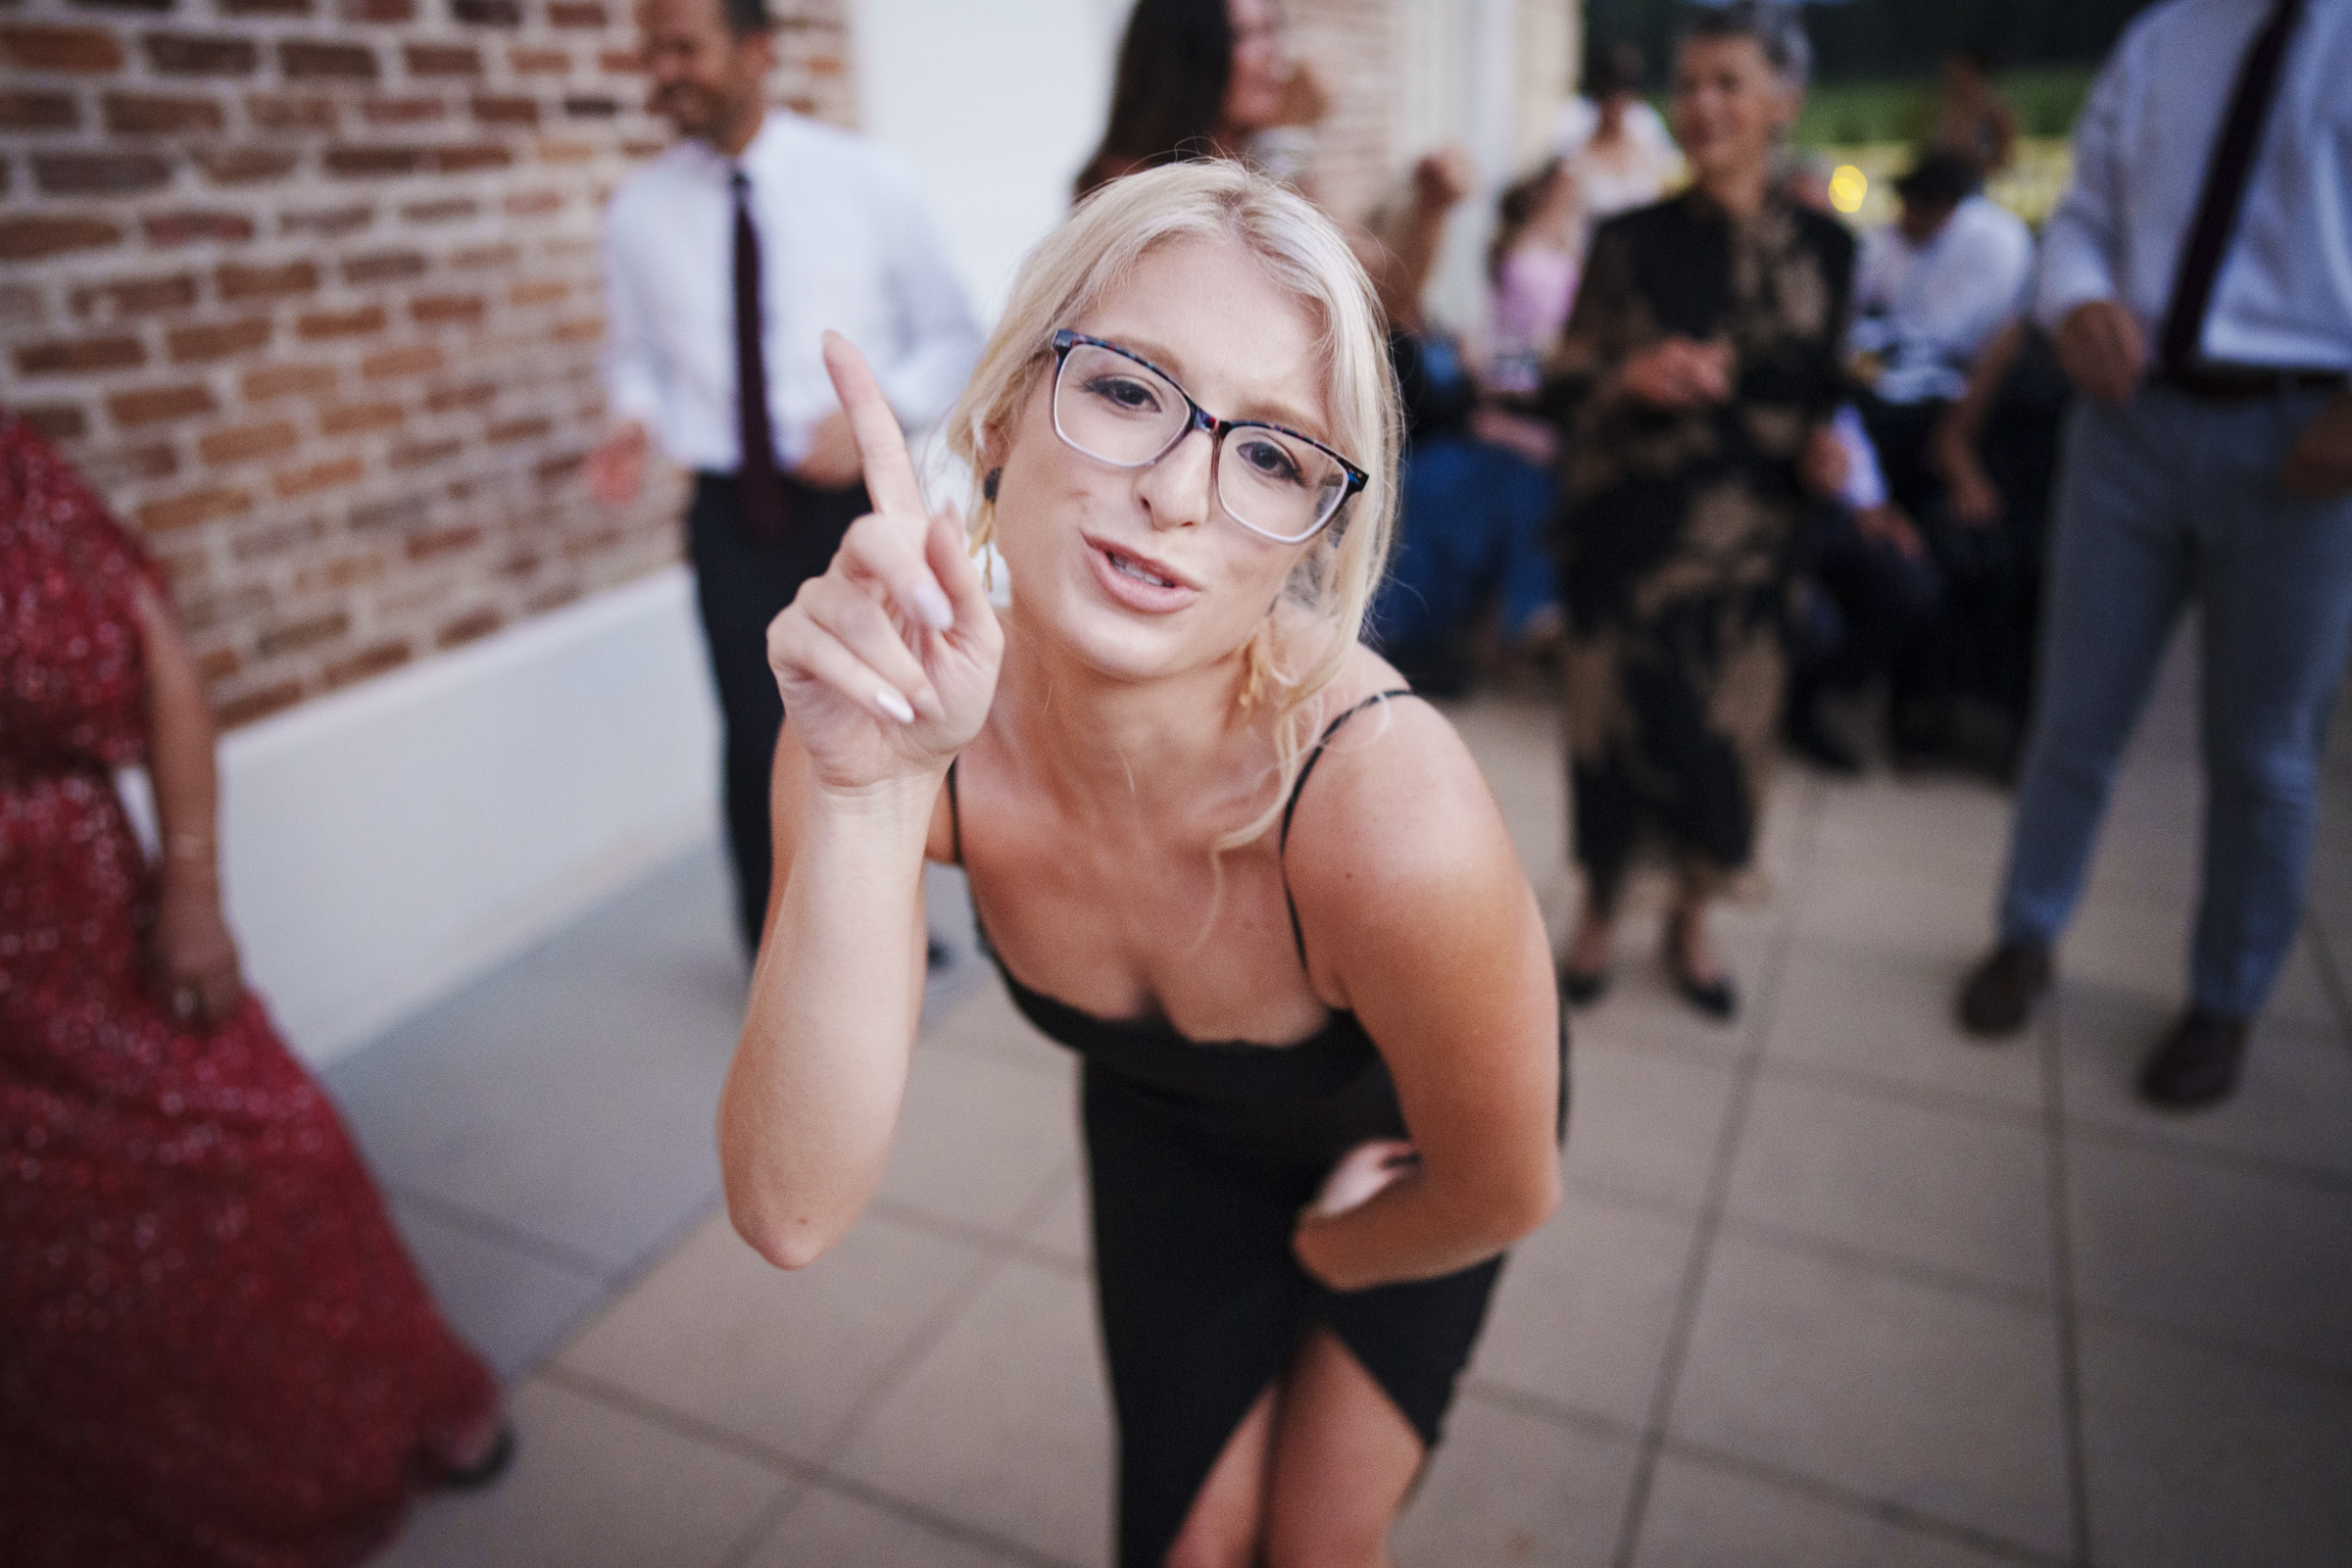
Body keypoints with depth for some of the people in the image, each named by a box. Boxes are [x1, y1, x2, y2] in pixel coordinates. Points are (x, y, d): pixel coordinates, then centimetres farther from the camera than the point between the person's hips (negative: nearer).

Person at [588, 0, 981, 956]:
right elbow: (634, 353, 14)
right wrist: (636, 420, -8)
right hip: (733, 514, 1)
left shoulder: (860, 179, -3)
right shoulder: (639, 213, 1)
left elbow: (951, 339, 1)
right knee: (759, 744, 3)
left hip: (855, 499, 0)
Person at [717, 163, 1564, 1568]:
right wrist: (869, 793, -47)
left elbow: (1500, 1195, -22)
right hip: (1168, 1124, 2)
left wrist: (1322, 1250, -2)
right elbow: (793, 1212, -35)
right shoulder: (882, 717, -30)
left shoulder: (1392, 810, -42)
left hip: (1399, 1148, -2)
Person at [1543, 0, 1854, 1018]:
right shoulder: (1630, 240, -1)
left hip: (1746, 542, 2)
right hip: (1626, 533, -1)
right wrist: (1633, 378, -20)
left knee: (1728, 737, 7)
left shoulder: (1819, 247, 4)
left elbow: (1819, 393, 14)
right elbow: (1565, 385, 0)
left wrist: (1821, 451, -6)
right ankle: (1599, 911, 29)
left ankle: (1692, 921, 32)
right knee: (1617, 720, 3)